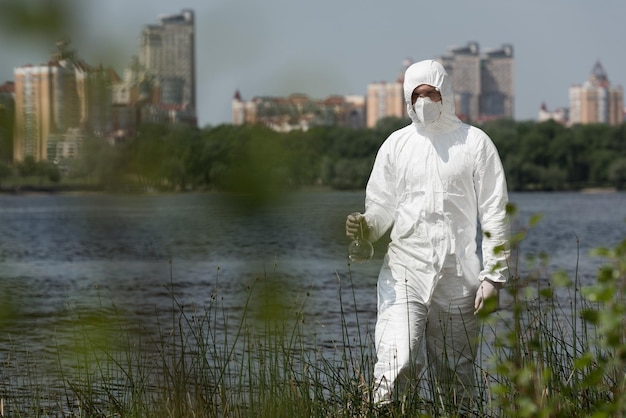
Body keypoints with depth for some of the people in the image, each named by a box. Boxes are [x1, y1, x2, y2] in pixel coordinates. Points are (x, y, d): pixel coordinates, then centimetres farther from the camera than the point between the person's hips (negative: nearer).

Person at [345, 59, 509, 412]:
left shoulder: (475, 143, 5)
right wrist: (366, 227, -11)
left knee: (457, 376, 5)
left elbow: (495, 213, 3)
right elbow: (381, 206, 13)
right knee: (398, 363, -18)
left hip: (458, 277, 0)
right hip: (404, 273, 1)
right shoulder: (396, 144, 10)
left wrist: (494, 275, -4)